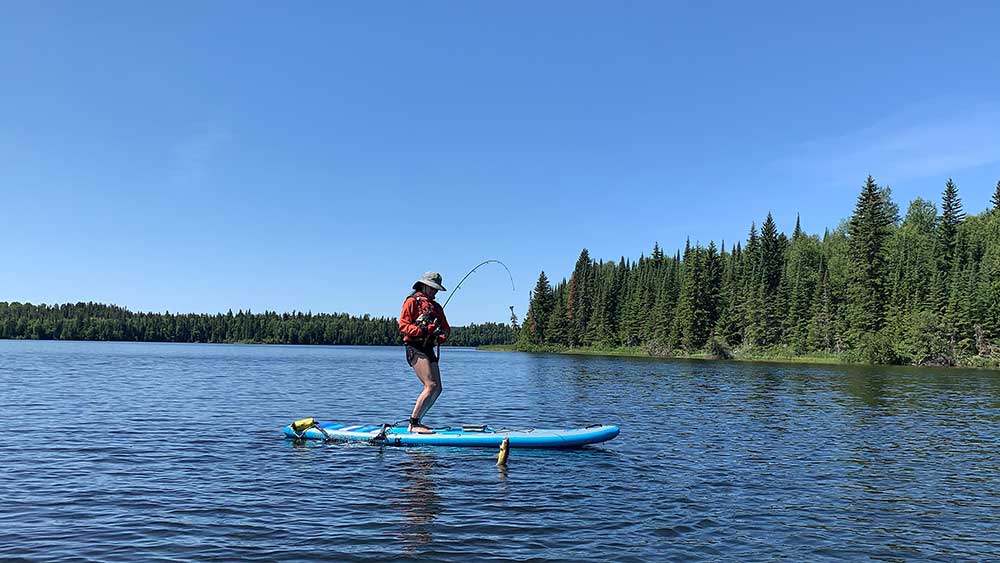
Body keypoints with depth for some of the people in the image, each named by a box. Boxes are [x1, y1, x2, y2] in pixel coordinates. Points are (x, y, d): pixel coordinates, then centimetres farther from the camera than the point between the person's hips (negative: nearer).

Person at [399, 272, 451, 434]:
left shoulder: (437, 307, 24)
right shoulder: (412, 301, 1)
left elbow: (446, 328, 18)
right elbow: (403, 325, -9)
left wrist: (441, 336, -5)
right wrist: (421, 331, -22)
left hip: (429, 349, 8)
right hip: (415, 348, -8)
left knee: (437, 389, 5)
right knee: (431, 385, -18)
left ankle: (415, 422, 13)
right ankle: (414, 424, -13)